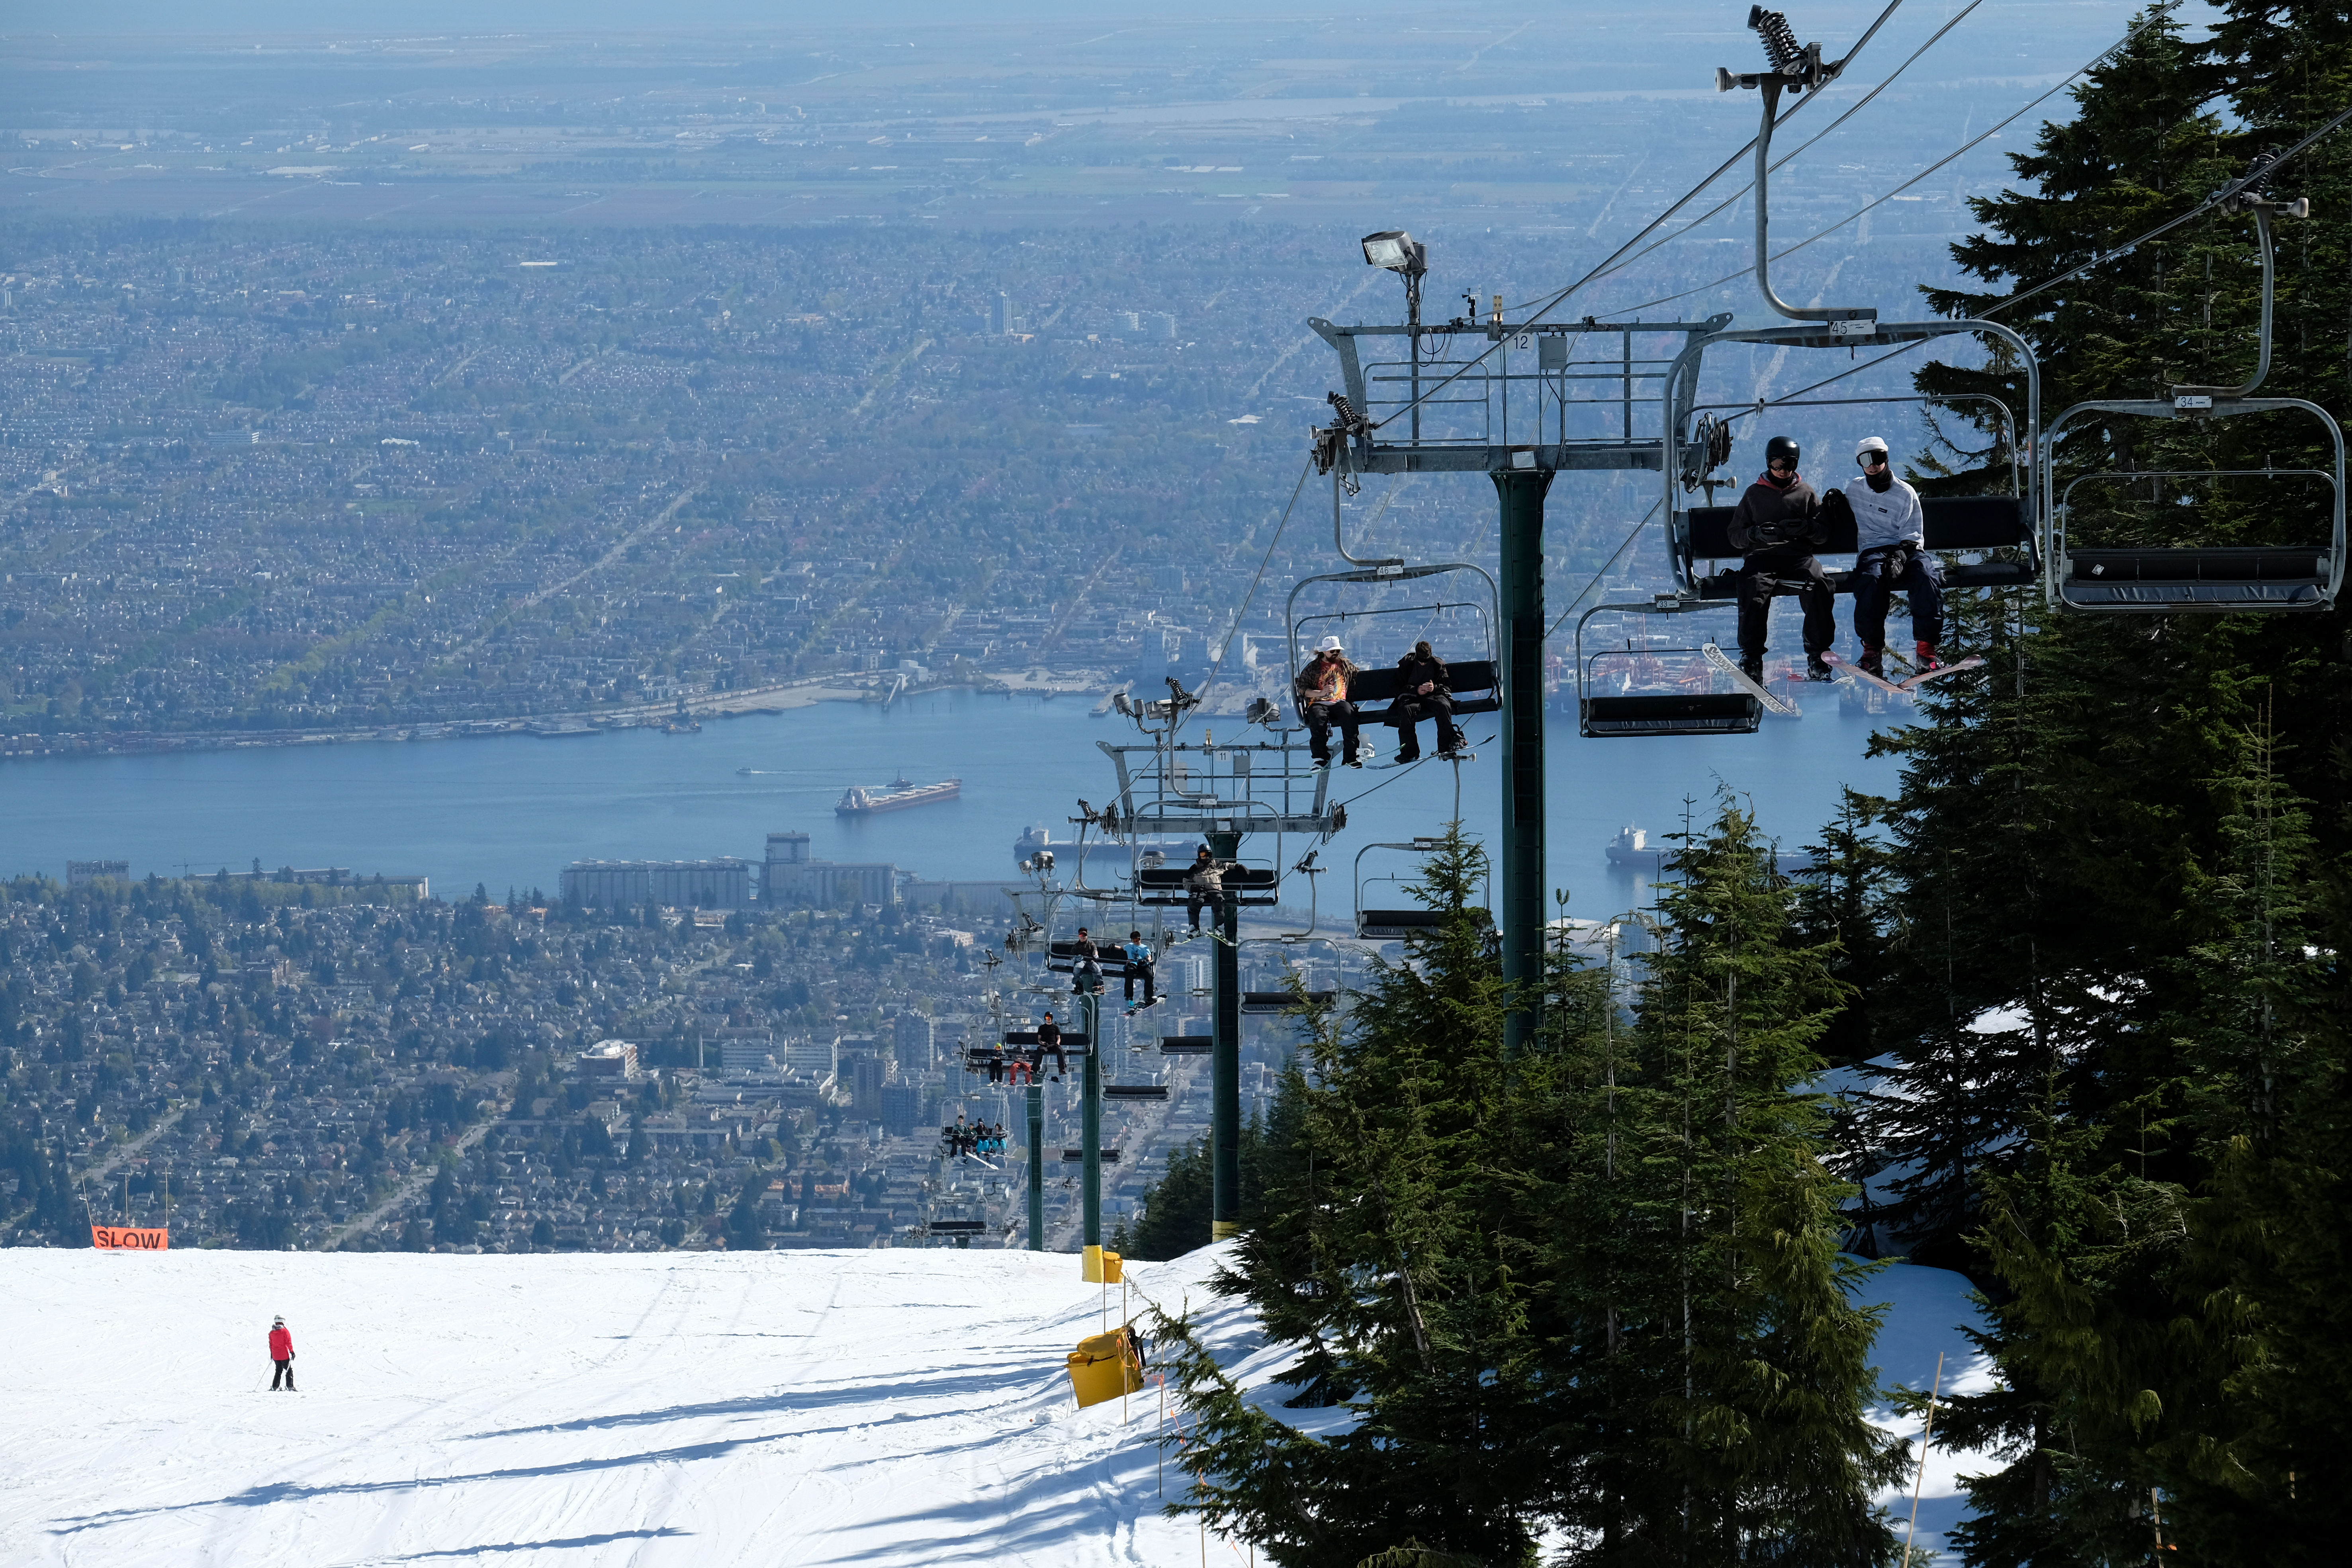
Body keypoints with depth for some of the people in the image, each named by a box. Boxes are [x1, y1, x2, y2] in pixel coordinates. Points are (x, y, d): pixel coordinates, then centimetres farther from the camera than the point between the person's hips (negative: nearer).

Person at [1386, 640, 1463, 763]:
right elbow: (1399, 688, 0)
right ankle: (1409, 752, -31)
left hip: (1434, 695, 0)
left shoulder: (1439, 665, 4)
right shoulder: (1406, 664, 2)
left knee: (1443, 706, -34)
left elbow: (1448, 687, 3)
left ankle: (1446, 746, -26)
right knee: (1406, 709, -35)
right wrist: (1416, 690, -18)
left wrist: (1435, 688, -19)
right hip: (1412, 696, 0)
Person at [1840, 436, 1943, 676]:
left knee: (1927, 576, -34)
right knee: (1872, 578, -36)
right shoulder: (1854, 491, 18)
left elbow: (1912, 536, 1)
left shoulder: (1906, 493, 7)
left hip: (1906, 550, -1)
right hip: (1874, 550, 1)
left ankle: (1926, 647, -34)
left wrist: (1899, 557, -18)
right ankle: (1872, 647, -33)